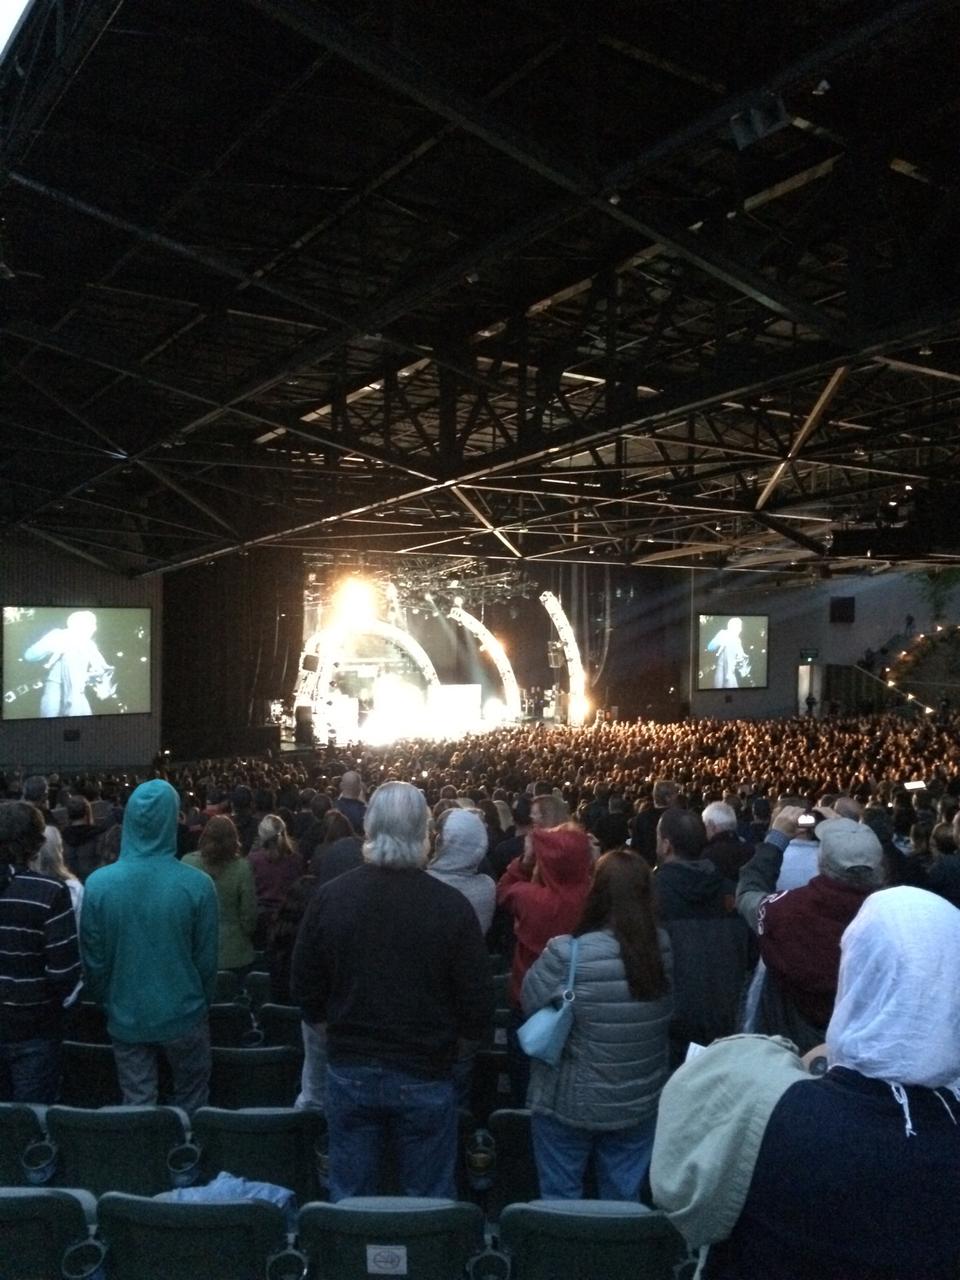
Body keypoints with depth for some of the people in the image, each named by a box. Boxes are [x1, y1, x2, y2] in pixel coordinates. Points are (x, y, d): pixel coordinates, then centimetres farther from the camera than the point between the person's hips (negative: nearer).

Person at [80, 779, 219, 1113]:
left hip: (126, 1017, 1)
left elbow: (93, 959, -4)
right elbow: (207, 959, -8)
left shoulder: (98, 883, -14)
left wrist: (108, 1003, 14)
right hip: (183, 1014, -1)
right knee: (190, 1103, 18)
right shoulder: (197, 885, -18)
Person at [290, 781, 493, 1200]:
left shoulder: (330, 896, -9)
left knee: (349, 1200, 17)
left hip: (349, 1071, 2)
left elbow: (303, 986, 0)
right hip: (426, 1075, -2)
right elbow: (477, 1001, -11)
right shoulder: (451, 905, -16)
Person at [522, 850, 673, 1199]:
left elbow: (530, 1002, -11)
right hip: (640, 1101, 4)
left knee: (561, 1197, 16)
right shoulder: (665, 948, -10)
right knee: (625, 1199, 20)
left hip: (571, 1101, -4)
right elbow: (673, 1014, 4)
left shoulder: (568, 954, -25)